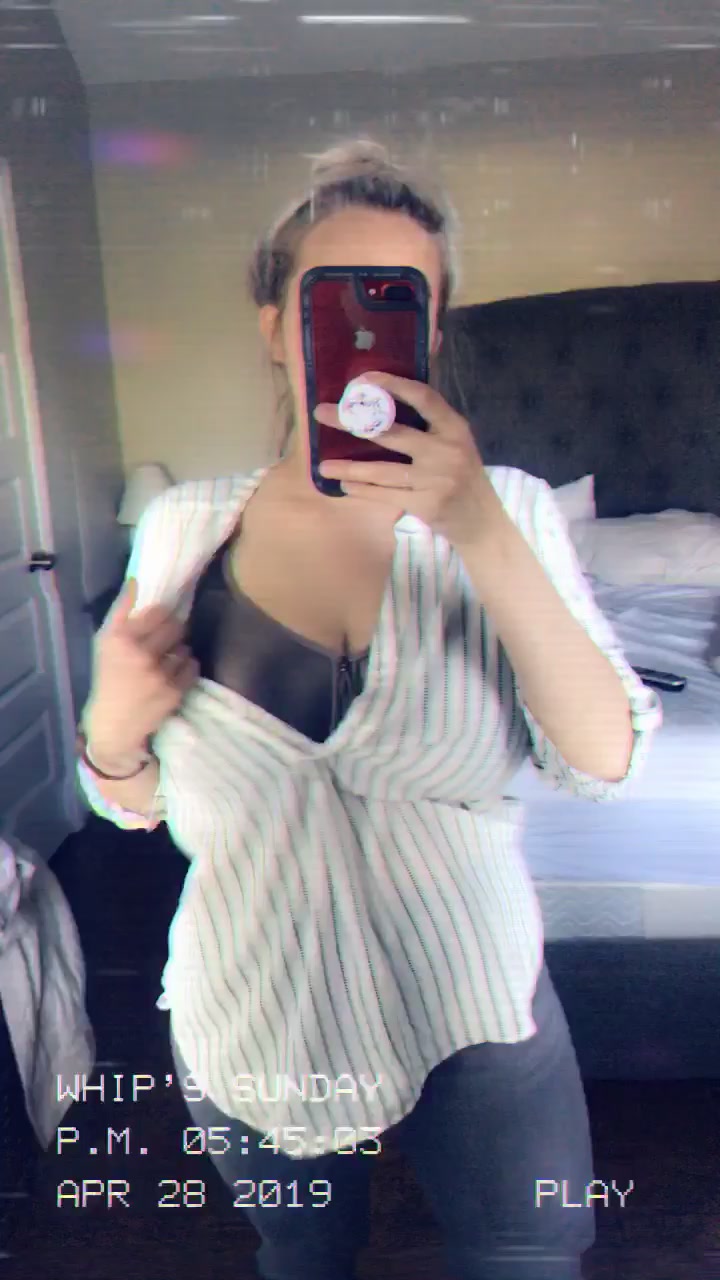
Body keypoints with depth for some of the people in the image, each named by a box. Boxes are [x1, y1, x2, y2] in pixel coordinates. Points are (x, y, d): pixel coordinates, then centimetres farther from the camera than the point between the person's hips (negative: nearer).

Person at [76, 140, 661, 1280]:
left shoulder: (505, 511, -10)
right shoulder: (185, 528, -6)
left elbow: (603, 760, -21)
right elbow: (135, 800, 2)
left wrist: (482, 534, -31)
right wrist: (113, 728, -20)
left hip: (478, 1016, -1)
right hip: (255, 1030, 2)